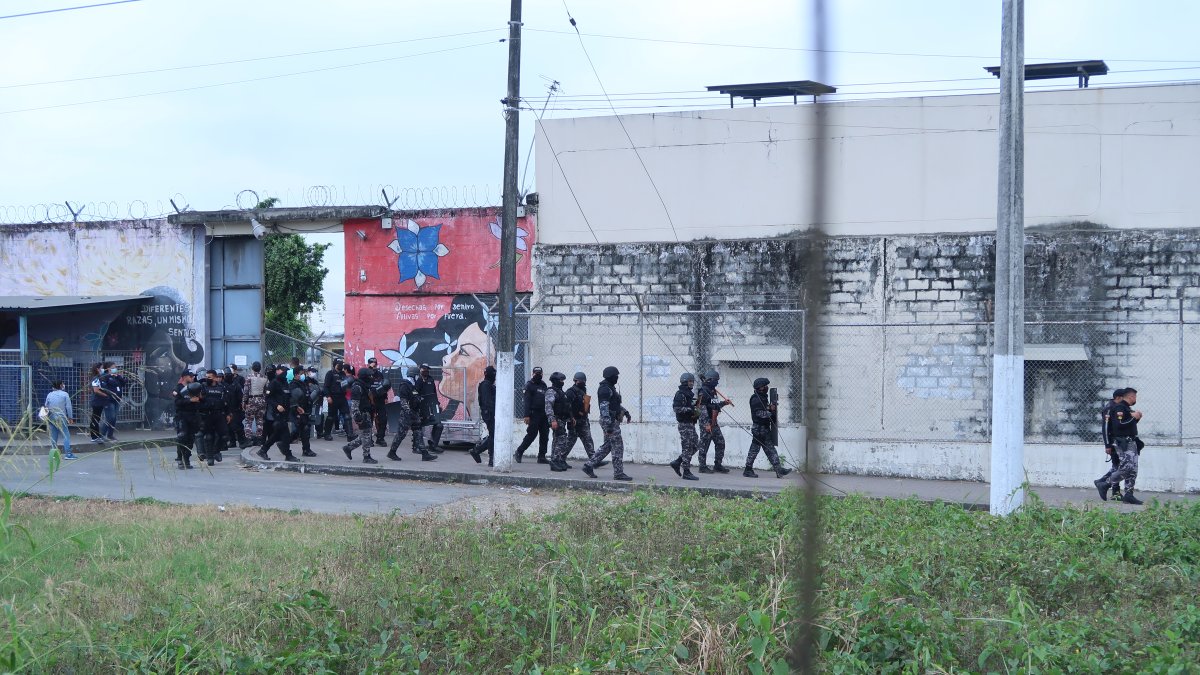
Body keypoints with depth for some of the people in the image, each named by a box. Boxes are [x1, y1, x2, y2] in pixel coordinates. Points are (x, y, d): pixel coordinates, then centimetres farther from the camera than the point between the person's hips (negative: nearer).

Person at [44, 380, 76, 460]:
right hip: (61, 418, -4)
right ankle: (68, 453, -12)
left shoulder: (49, 395, 7)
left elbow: (46, 407, 13)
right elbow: (68, 407, -6)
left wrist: (47, 419, 22)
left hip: (51, 418, 4)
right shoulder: (65, 394, -5)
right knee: (66, 435, -4)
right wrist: (70, 418, 2)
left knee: (53, 437, 10)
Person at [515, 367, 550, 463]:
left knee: (544, 436, 3)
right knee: (531, 434, -7)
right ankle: (519, 452, 6)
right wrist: (527, 415, -17)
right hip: (534, 414, -6)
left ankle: (542, 456, 7)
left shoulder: (543, 385, 18)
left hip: (544, 415, 6)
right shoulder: (529, 385, -2)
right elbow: (527, 401, -9)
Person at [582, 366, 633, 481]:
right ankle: (618, 473, -3)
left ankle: (588, 465, 15)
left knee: (607, 446, 14)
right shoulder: (605, 389, -16)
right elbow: (604, 408, -23)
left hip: (613, 421, 10)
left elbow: (616, 403, 31)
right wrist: (609, 425, -28)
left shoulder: (610, 388, 17)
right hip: (610, 421, -10)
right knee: (618, 447, -6)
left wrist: (625, 411, 23)